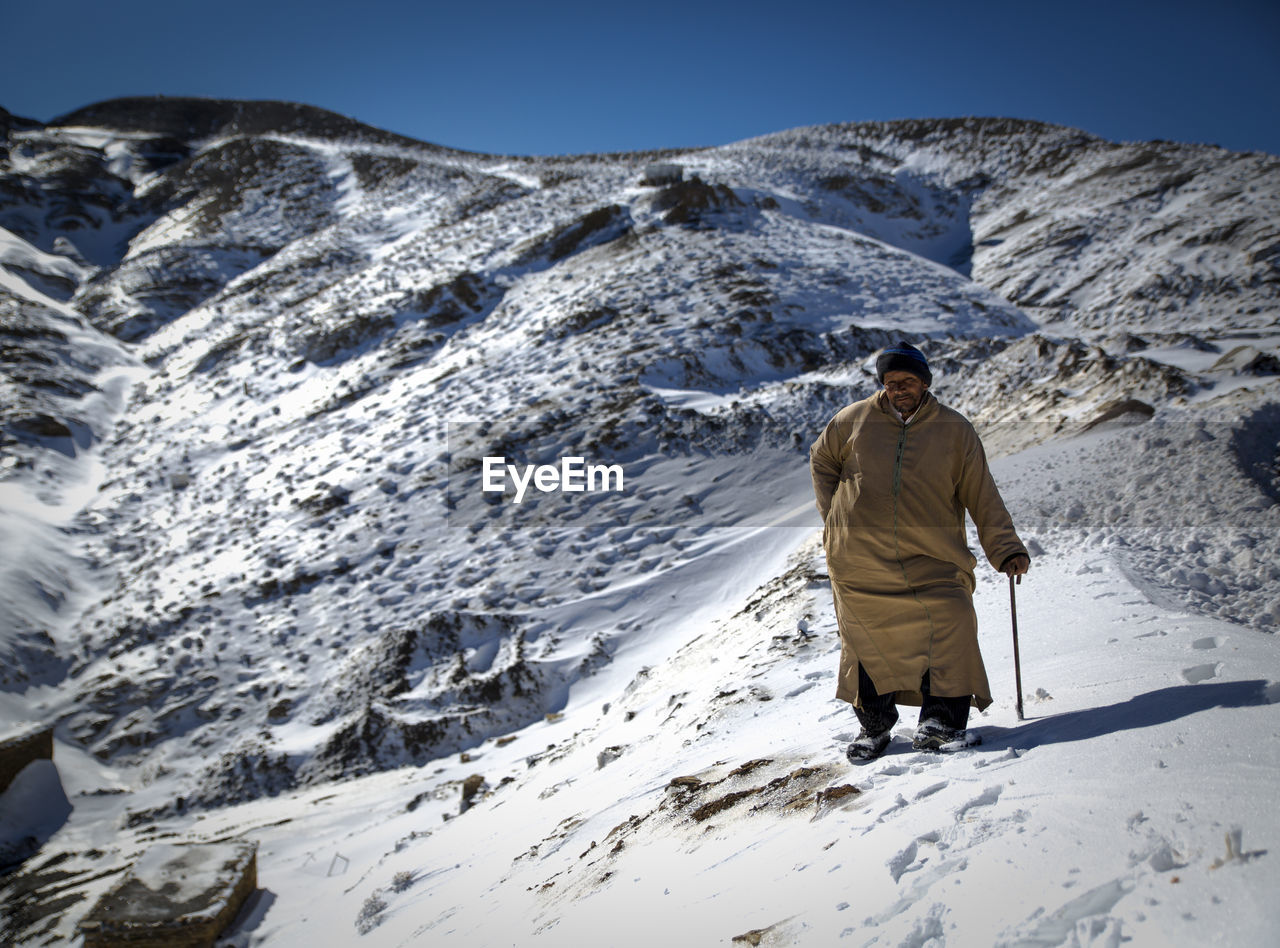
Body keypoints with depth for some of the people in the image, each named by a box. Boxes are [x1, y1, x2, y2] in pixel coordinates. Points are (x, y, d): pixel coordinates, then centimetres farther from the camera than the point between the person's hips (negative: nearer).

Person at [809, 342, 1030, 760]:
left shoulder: (955, 430, 3)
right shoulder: (854, 420, 3)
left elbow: (983, 497, 6)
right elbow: (821, 461, 19)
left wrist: (1006, 550, 2)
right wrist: (834, 516, 11)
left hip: (932, 560, 0)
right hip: (860, 560, 0)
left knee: (950, 628, -14)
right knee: (867, 639, 6)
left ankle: (942, 721, 1)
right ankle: (874, 725, 24)